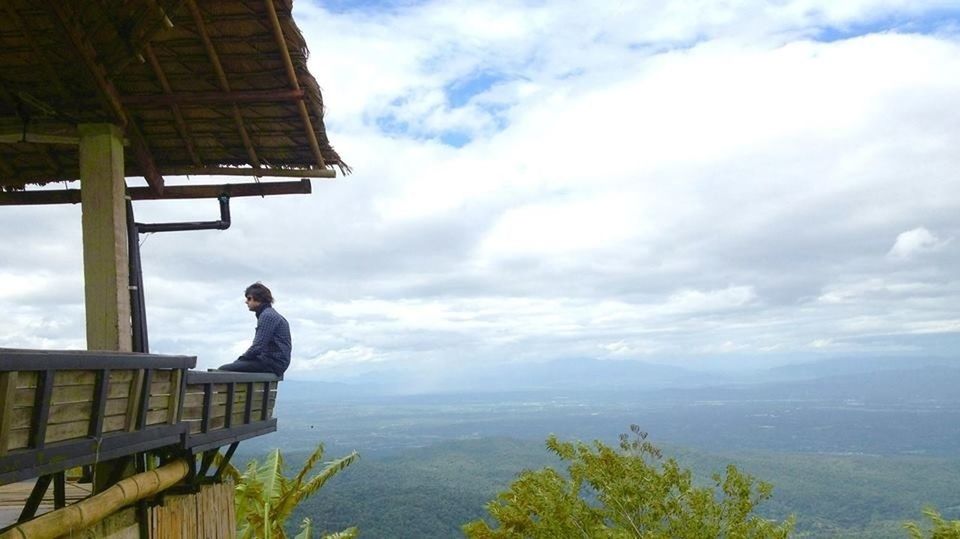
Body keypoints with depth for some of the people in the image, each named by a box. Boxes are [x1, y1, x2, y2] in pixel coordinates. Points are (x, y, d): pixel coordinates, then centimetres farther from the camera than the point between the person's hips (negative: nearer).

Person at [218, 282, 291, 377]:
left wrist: (241, 358, -5)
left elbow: (258, 347, -18)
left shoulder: (267, 316, -12)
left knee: (223, 370, -15)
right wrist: (240, 359, 13)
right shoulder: (271, 314, 22)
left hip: (272, 363, -11)